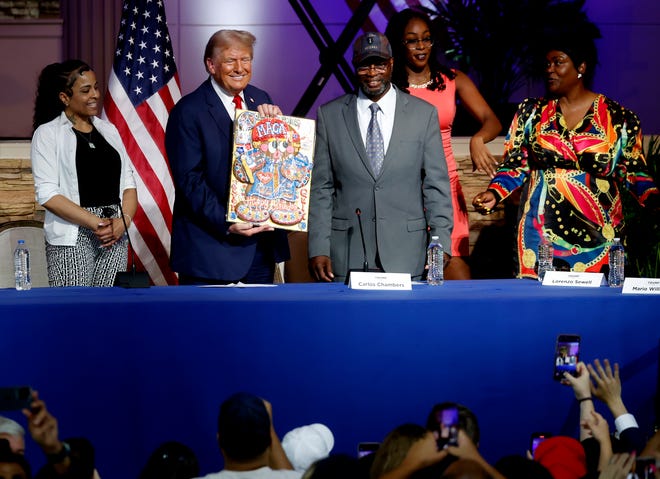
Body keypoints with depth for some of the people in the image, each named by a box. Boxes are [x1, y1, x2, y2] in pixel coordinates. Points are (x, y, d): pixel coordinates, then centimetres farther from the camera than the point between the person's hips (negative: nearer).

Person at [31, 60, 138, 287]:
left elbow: (128, 183, 14)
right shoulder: (47, 133, 1)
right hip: (72, 239, -4)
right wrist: (96, 223, -14)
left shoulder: (108, 130, 17)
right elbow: (47, 194, -9)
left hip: (116, 236, 4)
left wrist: (124, 221, -6)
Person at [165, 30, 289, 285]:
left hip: (262, 239, 5)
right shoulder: (188, 111, -8)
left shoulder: (261, 100, 10)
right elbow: (190, 180, -13)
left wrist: (275, 121, -9)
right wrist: (226, 224, -22)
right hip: (210, 245, -5)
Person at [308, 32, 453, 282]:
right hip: (347, 256, 0)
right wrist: (318, 249, -3)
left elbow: (437, 186, 5)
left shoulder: (424, 114, 6)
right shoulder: (330, 115, 7)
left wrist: (441, 245, -4)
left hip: (405, 254, 0)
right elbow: (321, 189, 5)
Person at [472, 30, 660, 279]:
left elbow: (634, 172, 7)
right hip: (541, 230, 1)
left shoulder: (619, 119, 4)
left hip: (598, 235, -1)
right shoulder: (532, 112, 9)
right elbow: (515, 165, 9)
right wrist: (494, 193, -7)